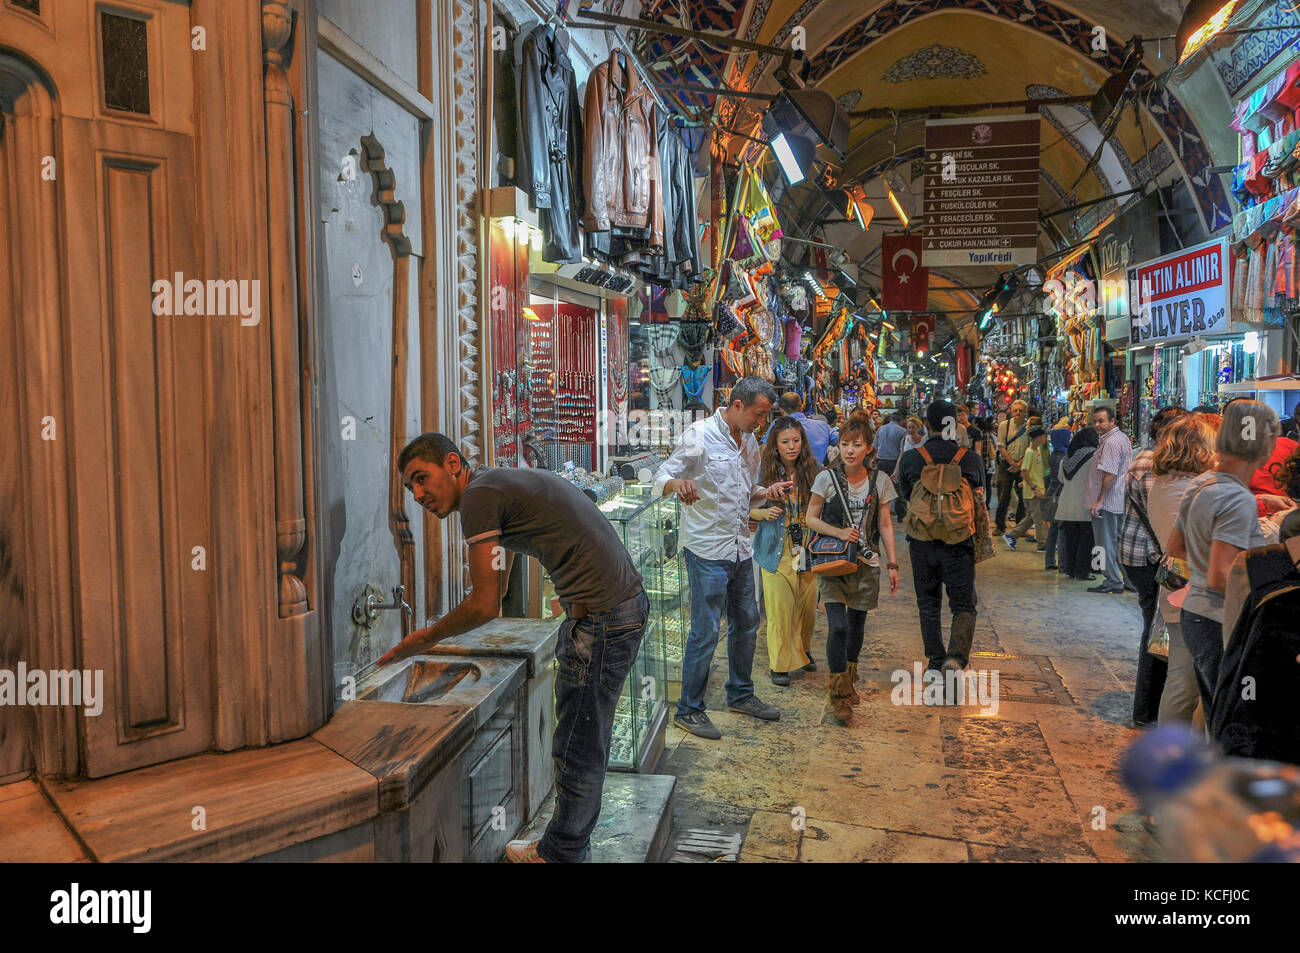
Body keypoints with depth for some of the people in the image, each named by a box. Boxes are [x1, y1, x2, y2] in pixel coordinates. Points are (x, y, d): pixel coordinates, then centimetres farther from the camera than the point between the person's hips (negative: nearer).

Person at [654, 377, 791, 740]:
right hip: (706, 549, -8)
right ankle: (689, 710, 10)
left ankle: (741, 694, 34)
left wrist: (766, 492, 0)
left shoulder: (749, 442, 11)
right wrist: (679, 483, -39)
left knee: (746, 623, 16)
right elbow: (662, 477, -16)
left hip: (740, 548, 8)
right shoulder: (700, 435, -13)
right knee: (706, 631, -4)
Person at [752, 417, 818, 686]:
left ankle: (802, 651, 34)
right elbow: (750, 508, 1)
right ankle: (780, 663, 11)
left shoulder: (812, 471, 0)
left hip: (807, 549, 2)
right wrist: (764, 513, -19)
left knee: (807, 604, 10)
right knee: (780, 607, -4)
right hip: (776, 550, -2)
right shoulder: (764, 471, -5)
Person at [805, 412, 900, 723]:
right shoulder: (828, 478, -6)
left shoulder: (880, 481, 1)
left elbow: (885, 525, 8)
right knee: (838, 627, -13)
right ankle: (838, 693, 1)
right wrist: (839, 532, -16)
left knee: (857, 624, 12)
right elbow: (811, 518, 0)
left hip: (866, 564, 3)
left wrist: (892, 563, 5)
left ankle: (849, 680, 36)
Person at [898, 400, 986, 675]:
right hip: (960, 542, -1)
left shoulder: (910, 458, -4)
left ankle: (936, 661, 22)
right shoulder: (972, 459, -4)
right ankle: (956, 656, -16)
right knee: (963, 605, 6)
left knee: (928, 605, 16)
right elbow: (979, 499, 10)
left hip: (922, 542, 1)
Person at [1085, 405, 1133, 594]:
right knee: (1118, 541, 16)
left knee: (1106, 543, -2)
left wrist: (1099, 501, -23)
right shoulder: (1124, 438, 15)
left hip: (1107, 501, -10)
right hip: (1120, 501, 10)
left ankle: (1113, 581, 3)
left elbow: (1109, 475, -24)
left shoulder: (1111, 442, -18)